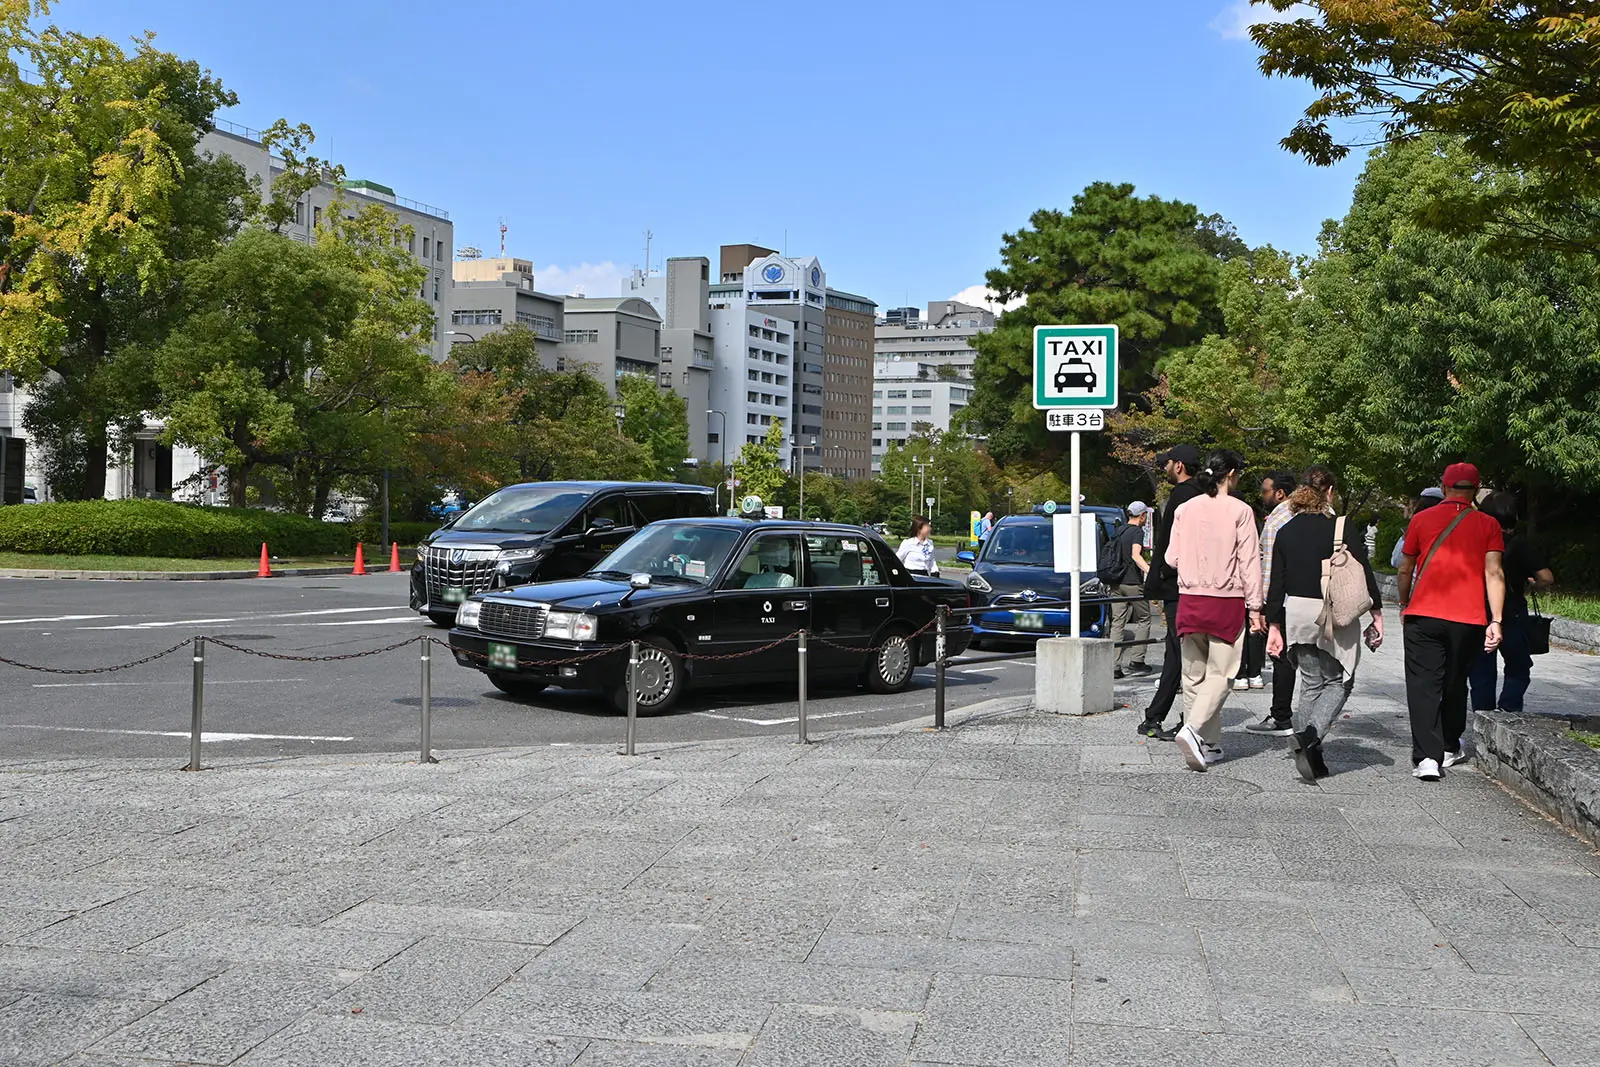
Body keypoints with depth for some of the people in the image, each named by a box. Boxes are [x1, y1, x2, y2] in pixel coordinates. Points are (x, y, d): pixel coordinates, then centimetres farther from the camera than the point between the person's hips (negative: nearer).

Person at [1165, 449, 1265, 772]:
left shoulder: (1185, 509, 4)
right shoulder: (1240, 510, -6)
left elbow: (1172, 557, 7)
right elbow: (1249, 561, -7)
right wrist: (1255, 607, -3)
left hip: (1190, 600, 4)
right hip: (1227, 602, -4)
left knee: (1194, 675, 11)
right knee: (1219, 674, 0)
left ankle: (1208, 746, 14)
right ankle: (1193, 730, -20)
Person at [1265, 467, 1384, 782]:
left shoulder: (1286, 531, 5)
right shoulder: (1344, 528, -7)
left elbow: (1276, 583, 6)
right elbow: (1364, 573, -7)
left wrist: (1275, 627, 10)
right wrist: (1377, 615, 2)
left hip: (1296, 614, 4)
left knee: (1311, 684, 15)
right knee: (1338, 683, 8)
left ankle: (1310, 755, 10)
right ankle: (1310, 735, -15)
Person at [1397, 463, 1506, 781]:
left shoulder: (1422, 520, 4)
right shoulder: (1488, 525, 4)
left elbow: (1405, 570, 11)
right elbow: (1494, 573, -4)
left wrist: (1404, 606, 26)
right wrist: (1496, 620, -5)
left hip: (1422, 616, -1)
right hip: (1468, 620, 1)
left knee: (1424, 685, -1)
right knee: (1455, 685, 18)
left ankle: (1427, 757, -13)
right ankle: (1450, 748, 32)